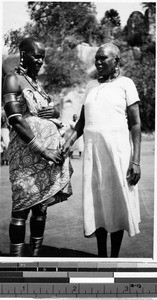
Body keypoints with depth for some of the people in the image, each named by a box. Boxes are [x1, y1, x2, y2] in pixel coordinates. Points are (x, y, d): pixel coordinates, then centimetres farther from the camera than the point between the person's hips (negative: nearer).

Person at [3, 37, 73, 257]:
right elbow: (16, 121, -15)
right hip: (28, 152, -7)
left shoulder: (37, 82, 20)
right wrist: (41, 149, -21)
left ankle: (36, 254, 16)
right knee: (22, 207, -5)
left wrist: (53, 111, 2)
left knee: (41, 206, 8)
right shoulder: (13, 79, -4)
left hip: (51, 150, 7)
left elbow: (56, 112, 25)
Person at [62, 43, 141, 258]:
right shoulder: (91, 86, 15)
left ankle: (115, 256, 15)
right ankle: (101, 255, 18)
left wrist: (136, 161, -9)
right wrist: (70, 142, -2)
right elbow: (82, 121, 16)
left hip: (117, 149, -4)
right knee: (97, 202, 6)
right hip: (92, 150, 4)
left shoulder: (125, 84, 2)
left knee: (117, 202, 2)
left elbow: (135, 124, -2)